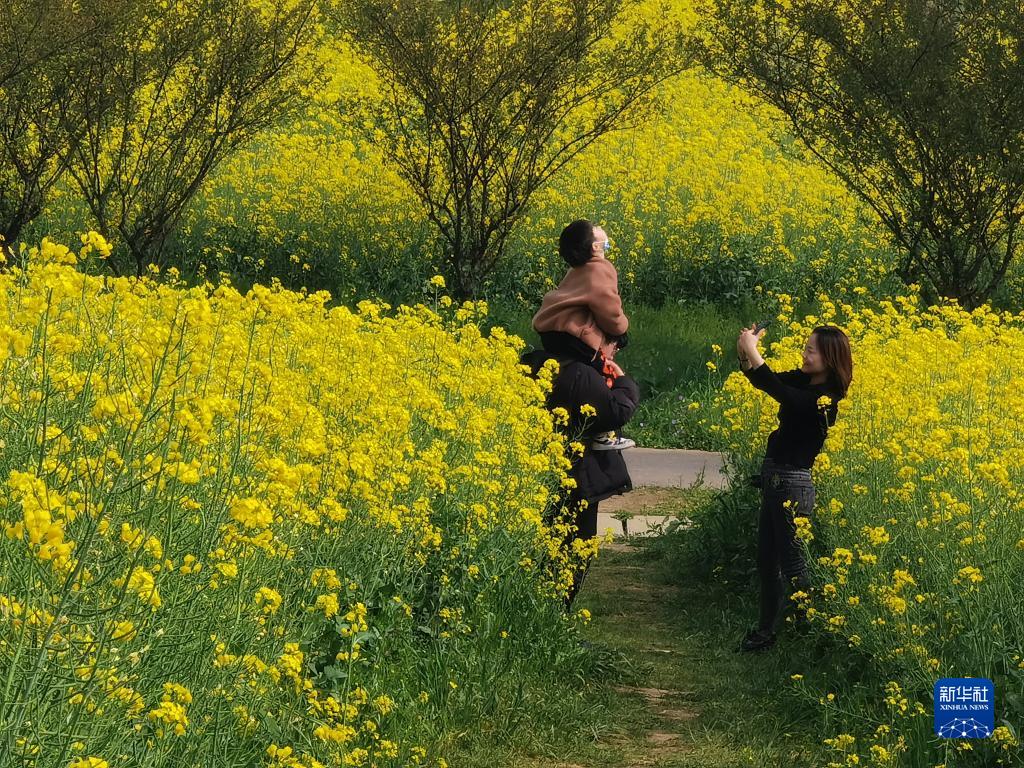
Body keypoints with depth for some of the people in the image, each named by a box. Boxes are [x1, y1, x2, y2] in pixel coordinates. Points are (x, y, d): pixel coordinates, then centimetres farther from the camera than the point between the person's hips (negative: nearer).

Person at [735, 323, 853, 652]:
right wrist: (745, 353, -10)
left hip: (792, 483, -9)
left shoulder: (823, 399, -22)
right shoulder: (803, 379, 3)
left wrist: (751, 350, -31)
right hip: (775, 477, 9)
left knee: (792, 564, -1)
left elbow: (776, 390, -33)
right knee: (766, 559, 16)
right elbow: (763, 380, 10)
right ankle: (766, 630, 25)